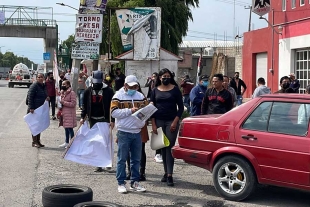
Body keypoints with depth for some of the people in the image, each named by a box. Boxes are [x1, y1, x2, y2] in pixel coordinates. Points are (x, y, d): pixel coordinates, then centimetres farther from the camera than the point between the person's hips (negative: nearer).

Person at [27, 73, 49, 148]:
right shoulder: (34, 86, -12)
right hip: (34, 109, -8)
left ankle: (38, 141, 21)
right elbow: (30, 97, -16)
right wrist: (31, 108, -22)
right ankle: (34, 142, 4)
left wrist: (47, 98, 2)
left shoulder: (44, 86, 12)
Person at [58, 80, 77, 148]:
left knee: (70, 128, -8)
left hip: (70, 114, -8)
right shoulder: (63, 92, 15)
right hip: (64, 113, 8)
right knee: (66, 128, 14)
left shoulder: (72, 93, -11)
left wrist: (63, 102, -16)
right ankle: (66, 142, 22)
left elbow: (73, 104, -17)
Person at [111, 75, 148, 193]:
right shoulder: (118, 96, -2)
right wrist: (130, 111, -18)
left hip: (137, 132, 5)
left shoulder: (140, 96, 13)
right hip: (124, 132, -5)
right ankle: (121, 183, 9)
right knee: (122, 159, 1)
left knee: (136, 159, 10)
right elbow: (114, 112, -12)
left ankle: (135, 182, 20)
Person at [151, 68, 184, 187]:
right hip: (159, 121, 3)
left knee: (170, 147, -7)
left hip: (171, 121, -3)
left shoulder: (175, 89, 1)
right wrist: (153, 124, 0)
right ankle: (166, 172, 17)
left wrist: (175, 121, -9)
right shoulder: (155, 90, 8)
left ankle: (169, 175, -9)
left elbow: (181, 107, 1)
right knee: (162, 147, 6)